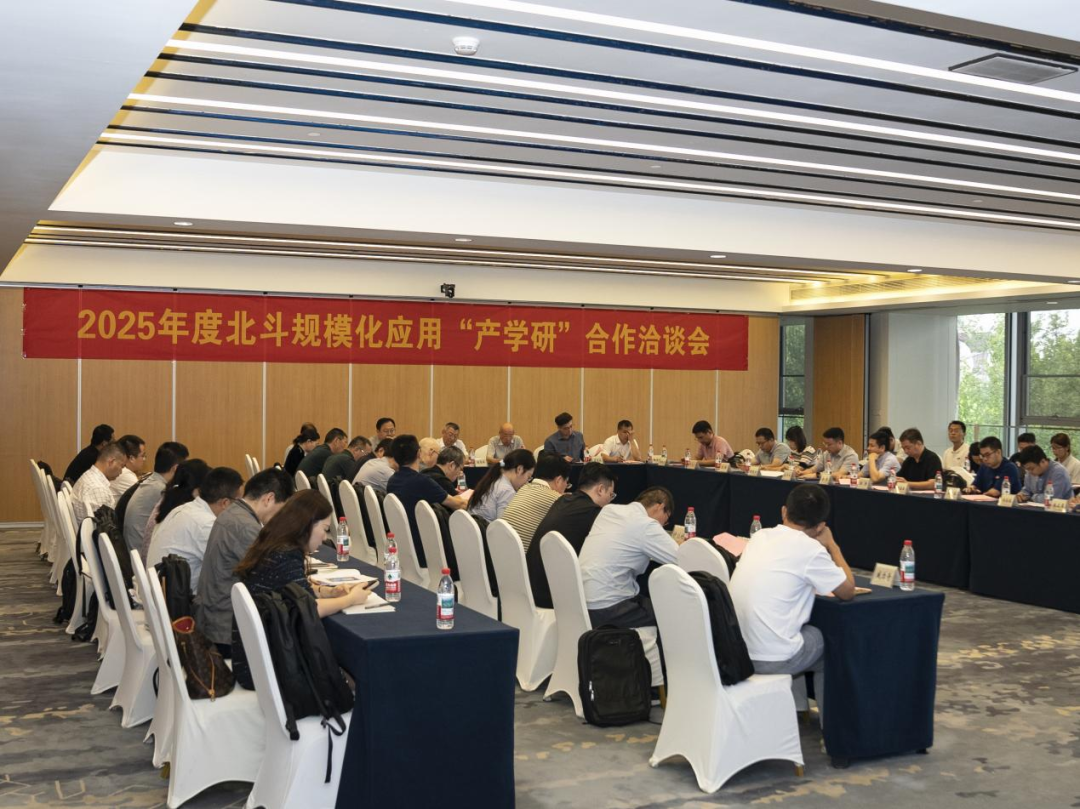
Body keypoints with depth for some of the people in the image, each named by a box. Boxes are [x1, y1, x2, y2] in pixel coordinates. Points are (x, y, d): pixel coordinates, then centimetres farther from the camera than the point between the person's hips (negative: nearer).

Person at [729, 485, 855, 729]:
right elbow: (847, 591, 2)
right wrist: (832, 545, 11)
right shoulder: (810, 549, -12)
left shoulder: (760, 536, 8)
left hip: (734, 653, 6)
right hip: (772, 660, -6)